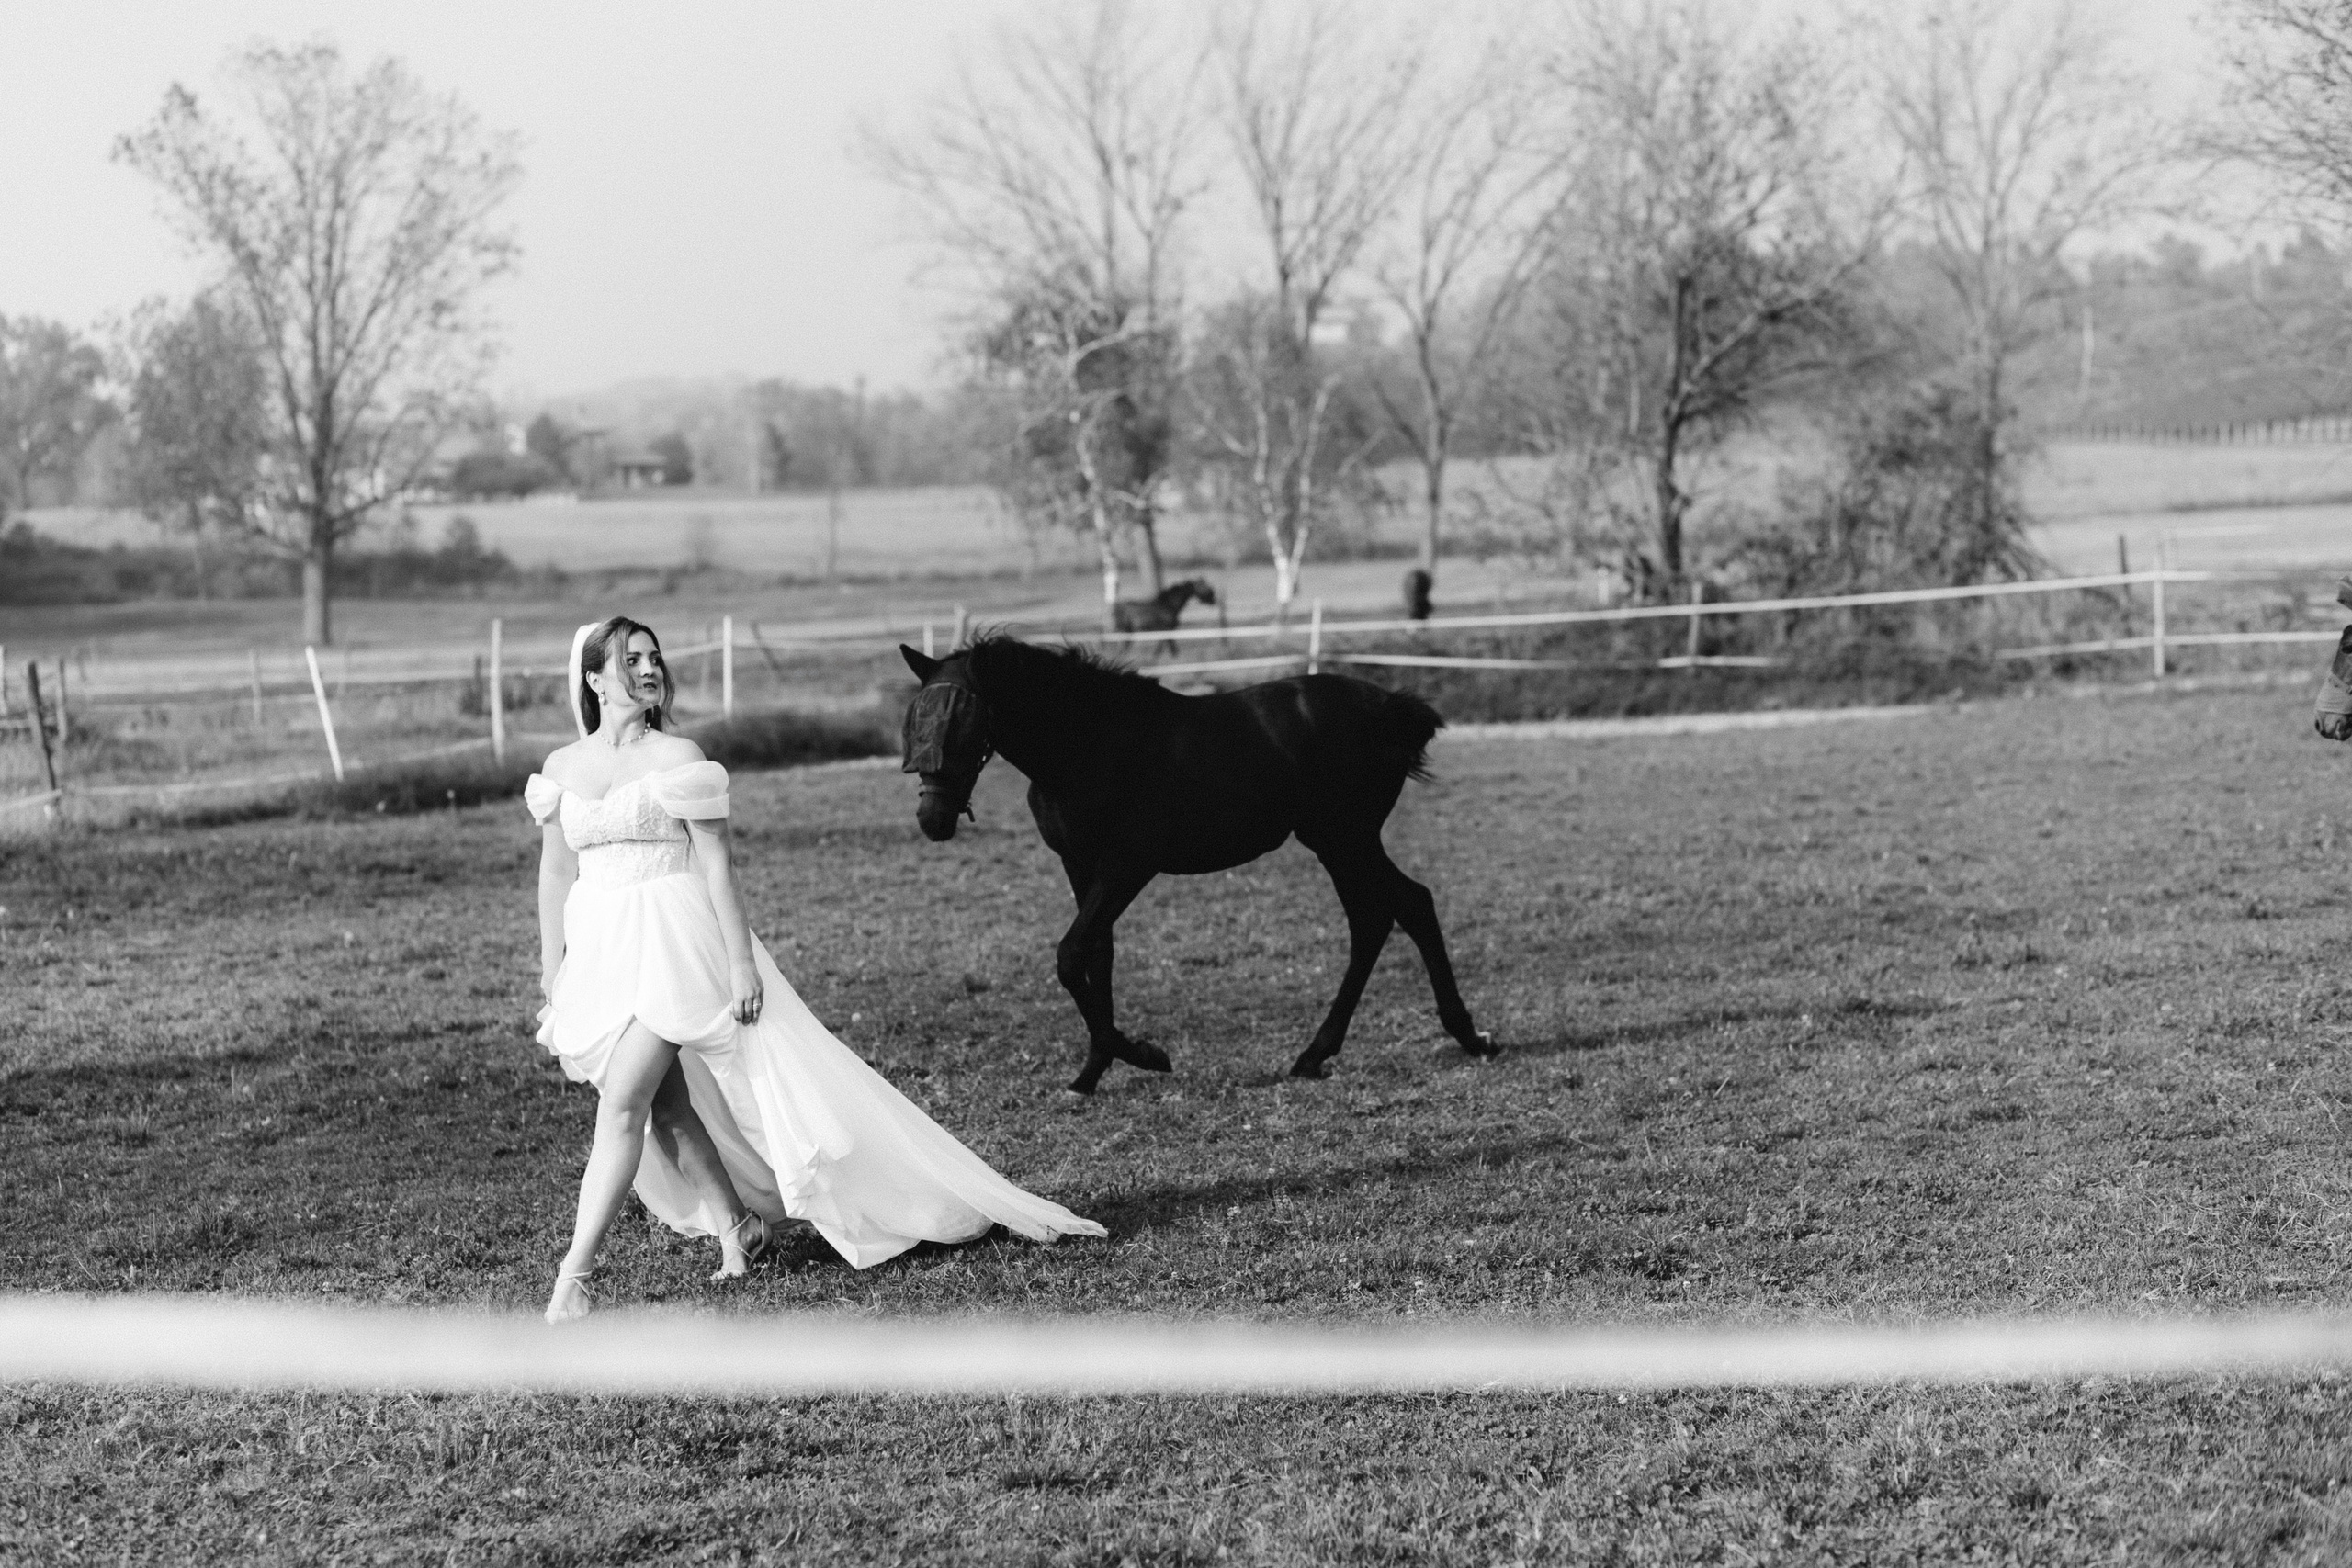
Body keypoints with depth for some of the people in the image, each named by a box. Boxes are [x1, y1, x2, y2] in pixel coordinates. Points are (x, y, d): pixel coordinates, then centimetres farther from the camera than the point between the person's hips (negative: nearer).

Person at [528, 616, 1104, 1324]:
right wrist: (552, 980, 12)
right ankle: (735, 1224, 26)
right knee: (666, 1104, 7)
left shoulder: (676, 757, -5)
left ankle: (573, 1274, -14)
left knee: (622, 1100, -13)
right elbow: (555, 875, 13)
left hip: (671, 945, -5)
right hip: (598, 956, 5)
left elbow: (716, 863, -7)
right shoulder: (562, 768, 7)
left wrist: (741, 961, -11)